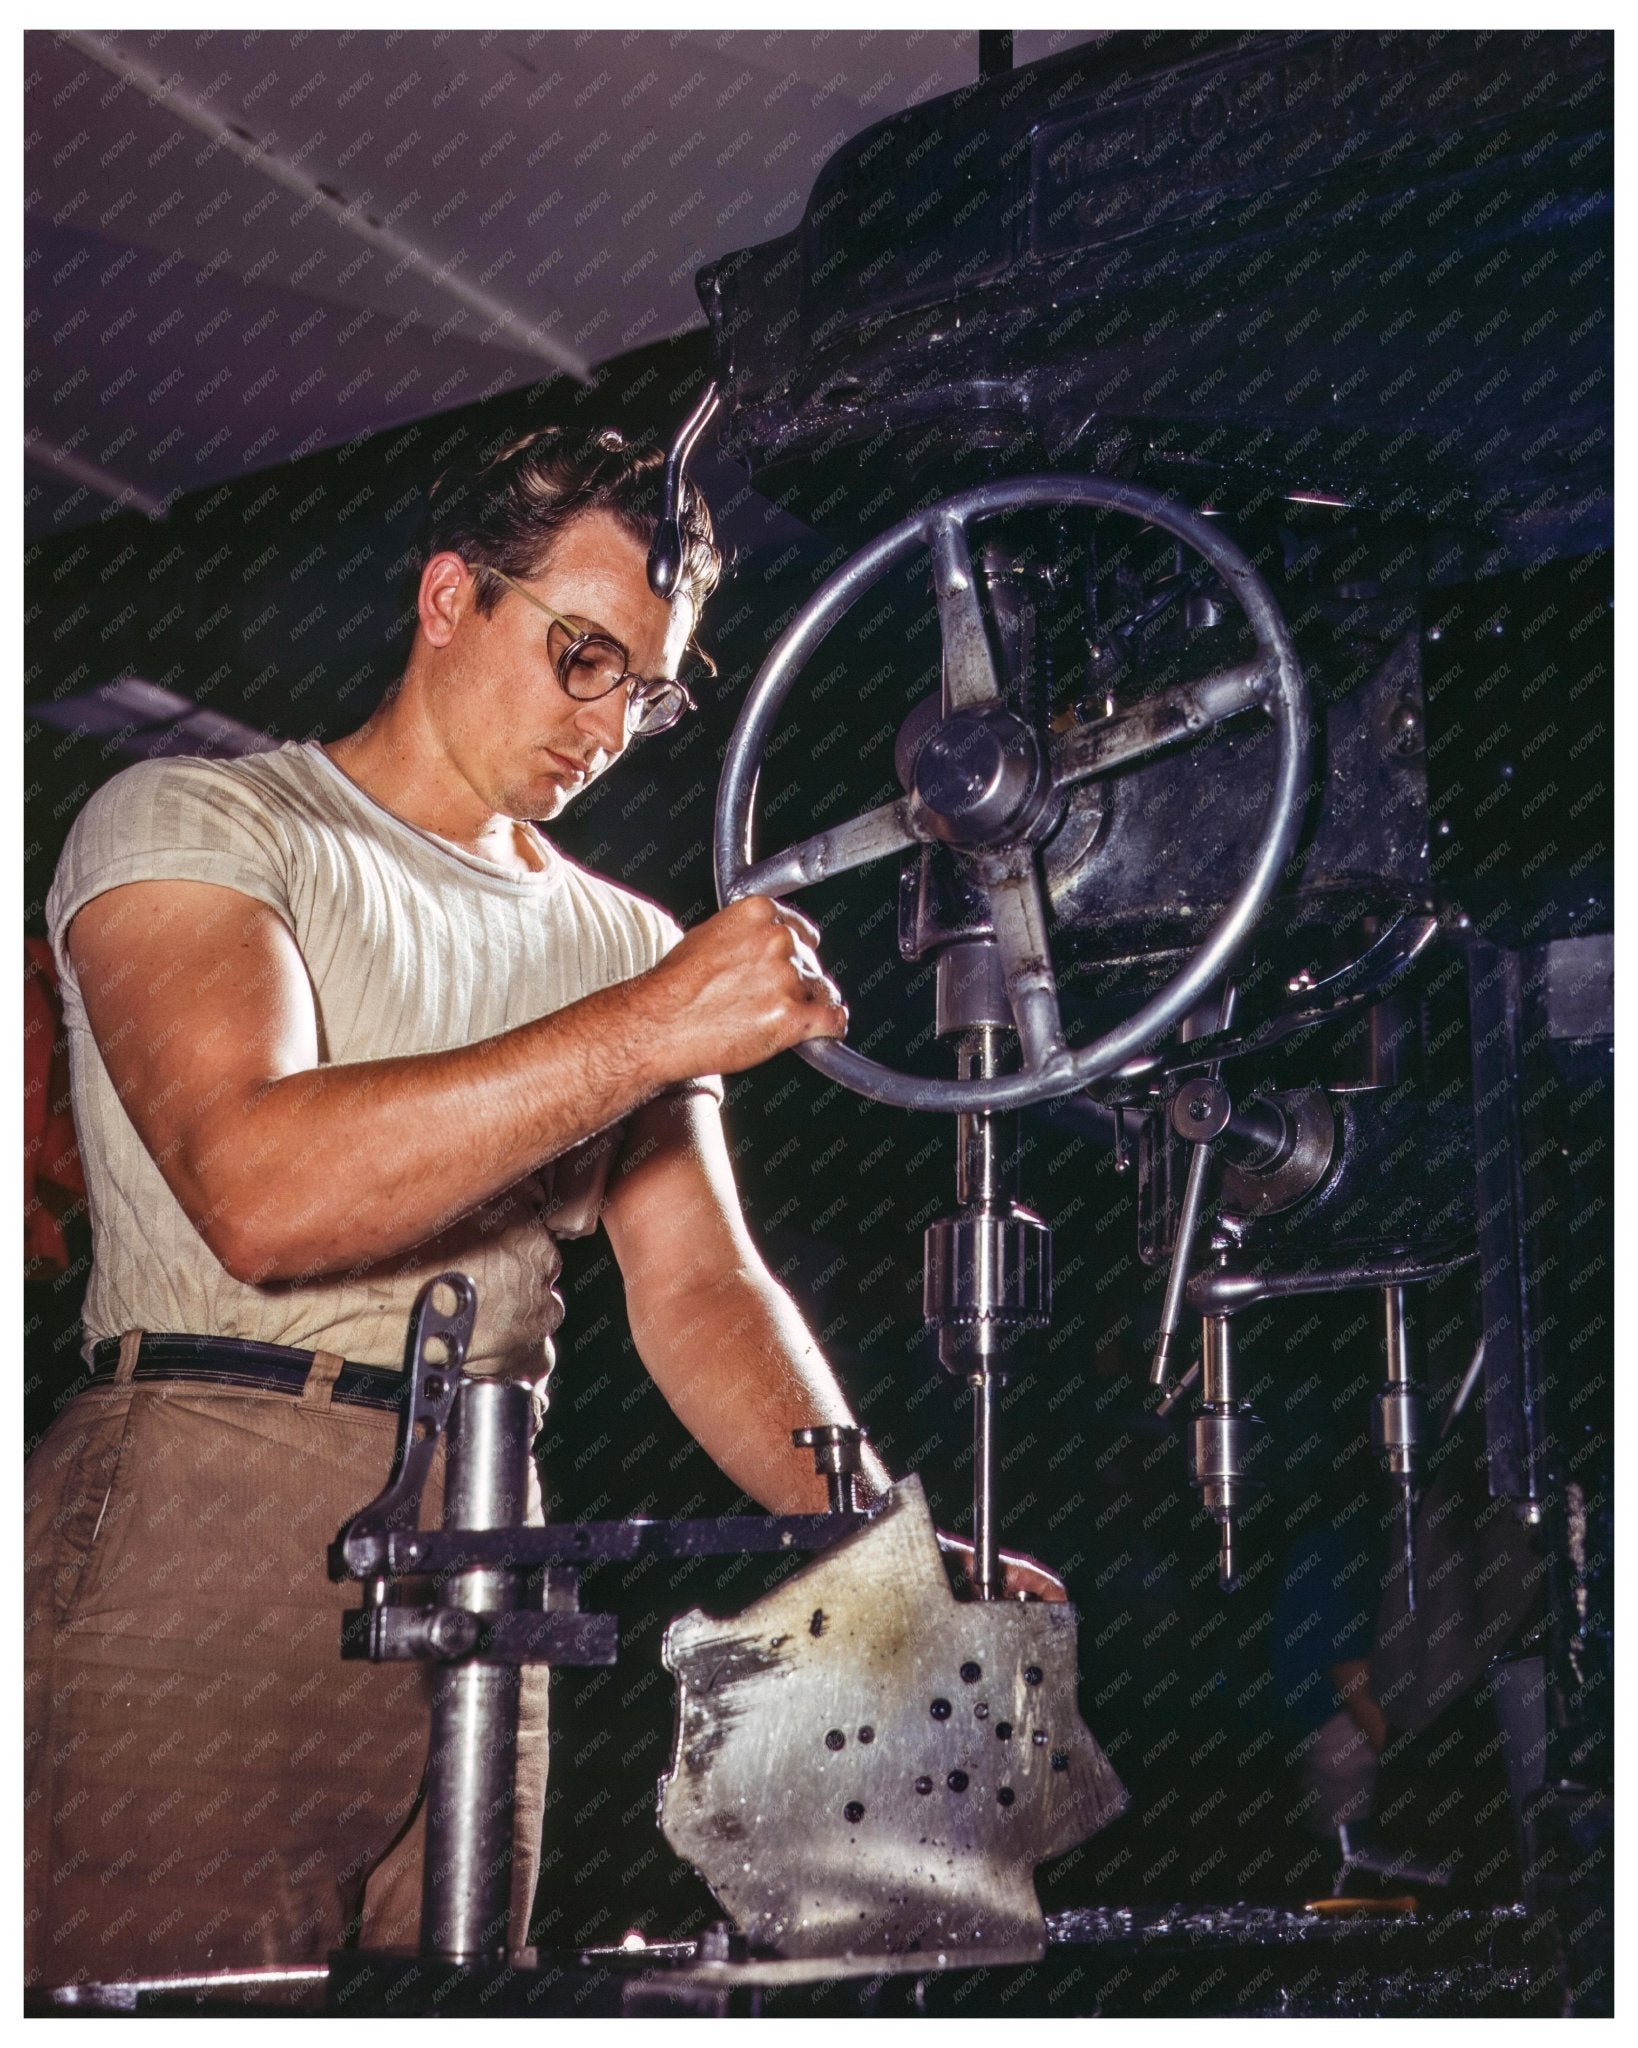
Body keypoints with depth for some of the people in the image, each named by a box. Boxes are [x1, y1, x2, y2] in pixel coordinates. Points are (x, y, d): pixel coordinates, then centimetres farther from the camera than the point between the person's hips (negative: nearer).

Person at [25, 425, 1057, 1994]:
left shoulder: (630, 946, 19)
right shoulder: (193, 823, 1)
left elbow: (698, 1290, 9)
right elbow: (256, 1192, -17)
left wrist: (879, 1538, -9)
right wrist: (653, 1028, -19)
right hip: (196, 1525, -5)